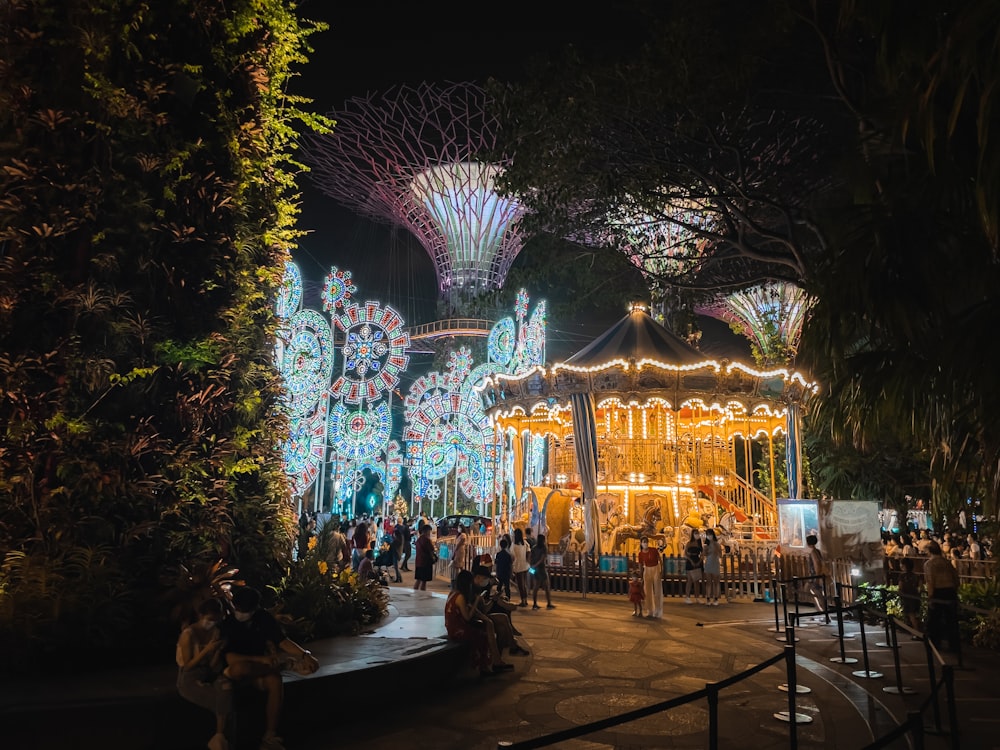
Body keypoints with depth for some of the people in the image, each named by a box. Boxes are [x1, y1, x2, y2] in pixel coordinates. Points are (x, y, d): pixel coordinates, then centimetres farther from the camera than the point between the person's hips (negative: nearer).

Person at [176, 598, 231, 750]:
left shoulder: (215, 632, 2)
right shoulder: (188, 634, -15)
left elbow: (213, 666, 2)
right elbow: (188, 666, -13)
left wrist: (219, 649, -15)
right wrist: (206, 650, -23)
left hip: (209, 676, 5)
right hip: (190, 680, -5)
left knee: (225, 685, -30)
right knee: (225, 699, -24)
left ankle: (219, 737, -20)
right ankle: (220, 736, -3)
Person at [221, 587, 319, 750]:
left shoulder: (264, 617, -8)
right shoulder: (228, 623, -18)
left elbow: (282, 640, -7)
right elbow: (230, 658, -24)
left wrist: (305, 655, -24)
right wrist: (261, 659, -34)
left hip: (259, 666, 3)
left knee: (276, 683, -31)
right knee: (238, 668, -40)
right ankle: (283, 664, -17)